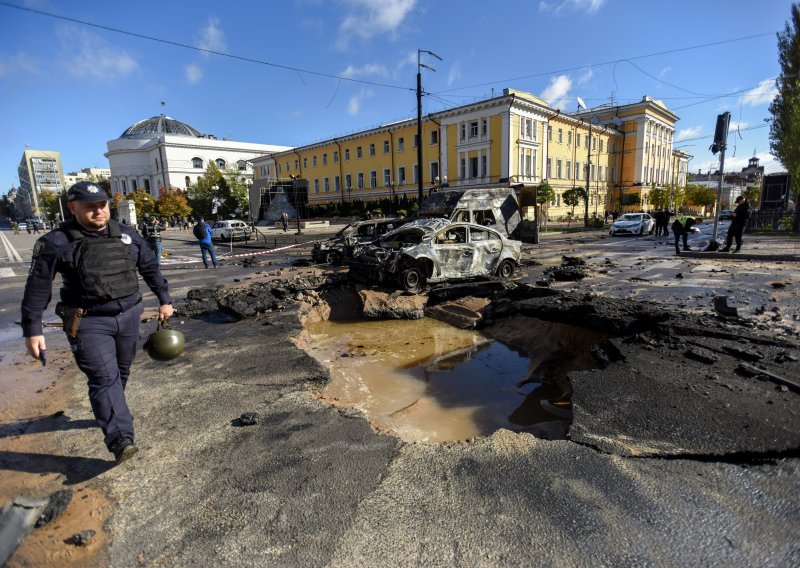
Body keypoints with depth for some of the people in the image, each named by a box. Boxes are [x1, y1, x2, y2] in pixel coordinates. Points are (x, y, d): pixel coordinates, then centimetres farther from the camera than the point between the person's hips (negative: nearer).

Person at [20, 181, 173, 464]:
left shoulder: (127, 235, 4)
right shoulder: (56, 242, -7)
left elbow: (150, 268, 14)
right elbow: (37, 287, -4)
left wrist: (164, 300, 14)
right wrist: (32, 330, -6)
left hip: (129, 316, 5)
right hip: (89, 323, -4)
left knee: (121, 372, 17)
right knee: (104, 377, -12)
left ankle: (109, 414, 40)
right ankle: (120, 440, -15)